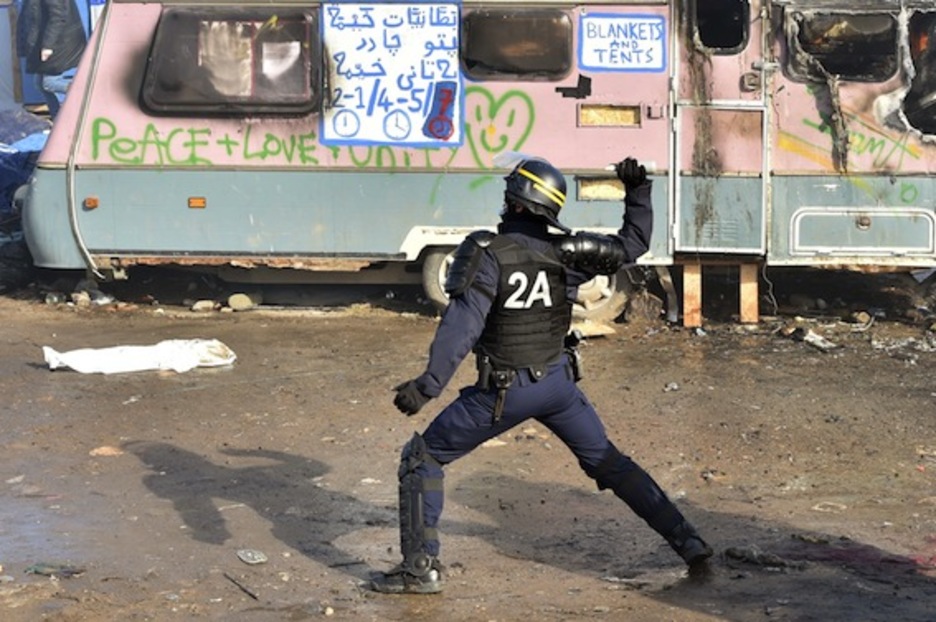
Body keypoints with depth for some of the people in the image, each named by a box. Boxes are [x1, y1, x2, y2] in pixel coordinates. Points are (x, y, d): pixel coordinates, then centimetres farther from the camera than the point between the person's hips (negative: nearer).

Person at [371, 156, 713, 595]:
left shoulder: (487, 253, -16)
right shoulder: (564, 253, -3)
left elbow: (462, 323, -26)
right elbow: (632, 245, 8)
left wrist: (428, 384, -31)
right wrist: (637, 190, 15)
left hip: (503, 391, -5)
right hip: (558, 382, 5)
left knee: (422, 458, 8)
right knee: (609, 463, 20)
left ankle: (420, 568, 4)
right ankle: (688, 542, 18)